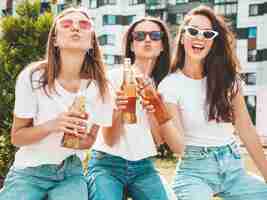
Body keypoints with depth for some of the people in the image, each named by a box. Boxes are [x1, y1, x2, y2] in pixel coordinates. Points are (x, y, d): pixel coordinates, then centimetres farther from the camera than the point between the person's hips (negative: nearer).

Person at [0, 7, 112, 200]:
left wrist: (79, 137, -19)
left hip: (70, 173, 2)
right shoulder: (32, 77, -14)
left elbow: (90, 140, 5)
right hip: (29, 171, -1)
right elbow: (17, 137, -7)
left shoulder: (98, 86, -8)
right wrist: (51, 126, -26)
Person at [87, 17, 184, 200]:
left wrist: (151, 108, -21)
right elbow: (109, 140, -11)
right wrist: (118, 111, -29)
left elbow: (158, 140, -5)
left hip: (144, 167, 3)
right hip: (108, 164, -3)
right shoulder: (114, 76, -7)